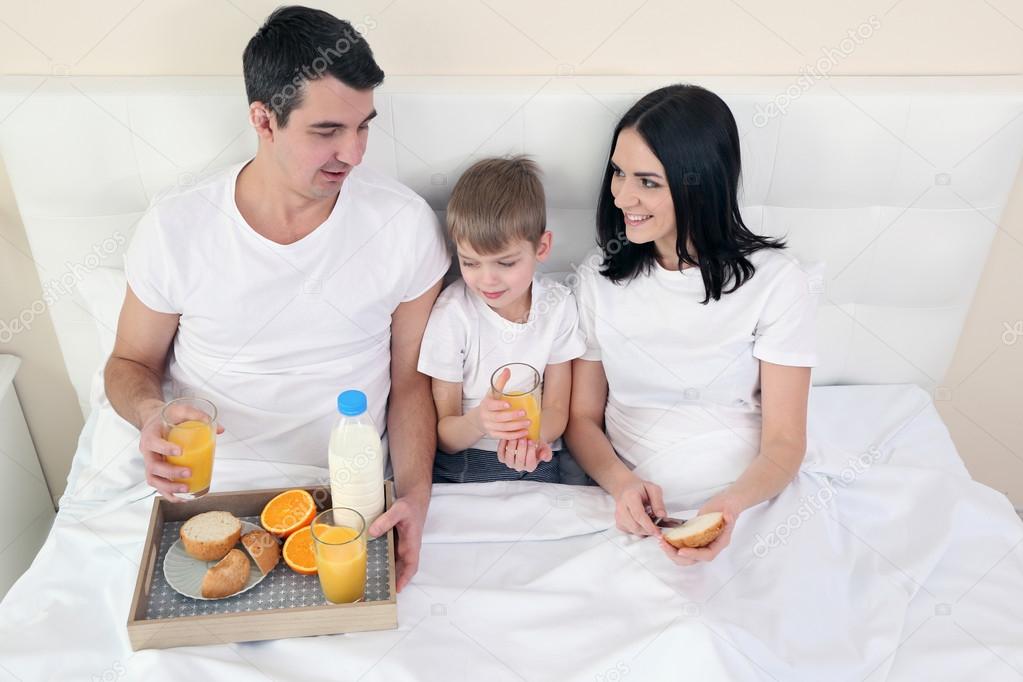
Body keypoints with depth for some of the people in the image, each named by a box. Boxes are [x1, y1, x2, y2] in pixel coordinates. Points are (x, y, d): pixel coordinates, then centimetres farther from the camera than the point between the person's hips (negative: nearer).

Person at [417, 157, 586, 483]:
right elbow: (444, 436, -5)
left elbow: (556, 409, 3)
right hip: (458, 467, 0)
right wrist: (477, 422, -27)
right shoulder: (452, 313, -9)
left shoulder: (558, 305, -3)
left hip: (534, 466, 1)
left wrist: (532, 438, -19)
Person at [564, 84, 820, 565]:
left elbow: (784, 441, -5)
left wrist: (731, 504, -26)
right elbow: (583, 419, 5)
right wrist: (622, 484, -15)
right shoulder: (597, 278, 3)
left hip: (743, 510, -2)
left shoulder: (777, 282, -5)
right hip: (635, 510, 2)